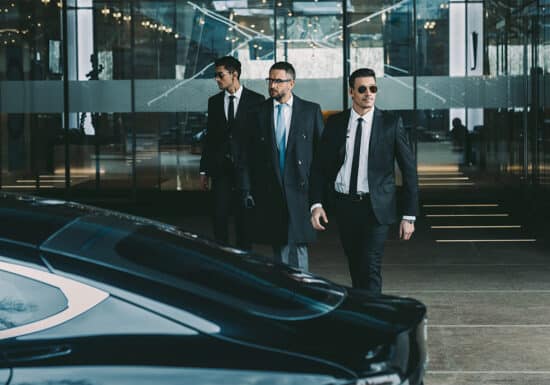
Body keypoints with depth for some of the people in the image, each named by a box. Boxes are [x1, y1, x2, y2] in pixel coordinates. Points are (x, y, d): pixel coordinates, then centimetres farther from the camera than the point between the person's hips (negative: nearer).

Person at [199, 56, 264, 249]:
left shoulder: (256, 100, -1)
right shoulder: (214, 102, 10)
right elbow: (209, 137, 11)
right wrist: (204, 170, 8)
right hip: (220, 168, 3)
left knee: (244, 217, 3)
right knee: (220, 217, 0)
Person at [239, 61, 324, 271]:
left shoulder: (311, 110, 4)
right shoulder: (259, 112, 7)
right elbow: (248, 155, 8)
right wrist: (247, 189, 2)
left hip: (300, 189, -1)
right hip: (270, 190, 1)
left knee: (299, 244, -2)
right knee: (280, 246, 4)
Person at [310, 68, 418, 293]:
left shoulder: (391, 124, -2)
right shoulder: (335, 123, 5)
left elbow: (409, 170, 0)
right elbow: (320, 166, 8)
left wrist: (409, 216, -4)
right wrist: (316, 204, -6)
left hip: (375, 207, -3)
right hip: (344, 205, 3)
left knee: (370, 268, -15)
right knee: (355, 268, 11)